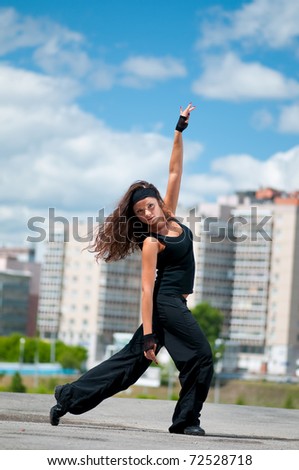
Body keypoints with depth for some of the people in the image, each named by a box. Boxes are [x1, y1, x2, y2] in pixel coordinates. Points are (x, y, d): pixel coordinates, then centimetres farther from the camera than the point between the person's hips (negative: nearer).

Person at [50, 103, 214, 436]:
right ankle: (186, 420, -3)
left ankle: (70, 397, 13)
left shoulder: (170, 217, 5)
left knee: (132, 359, 10)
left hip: (173, 304, 8)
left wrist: (180, 130, 1)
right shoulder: (151, 243, -15)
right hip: (166, 302, -8)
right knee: (201, 356, -9)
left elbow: (175, 171, 8)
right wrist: (148, 334, -24)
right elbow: (147, 288, -19)